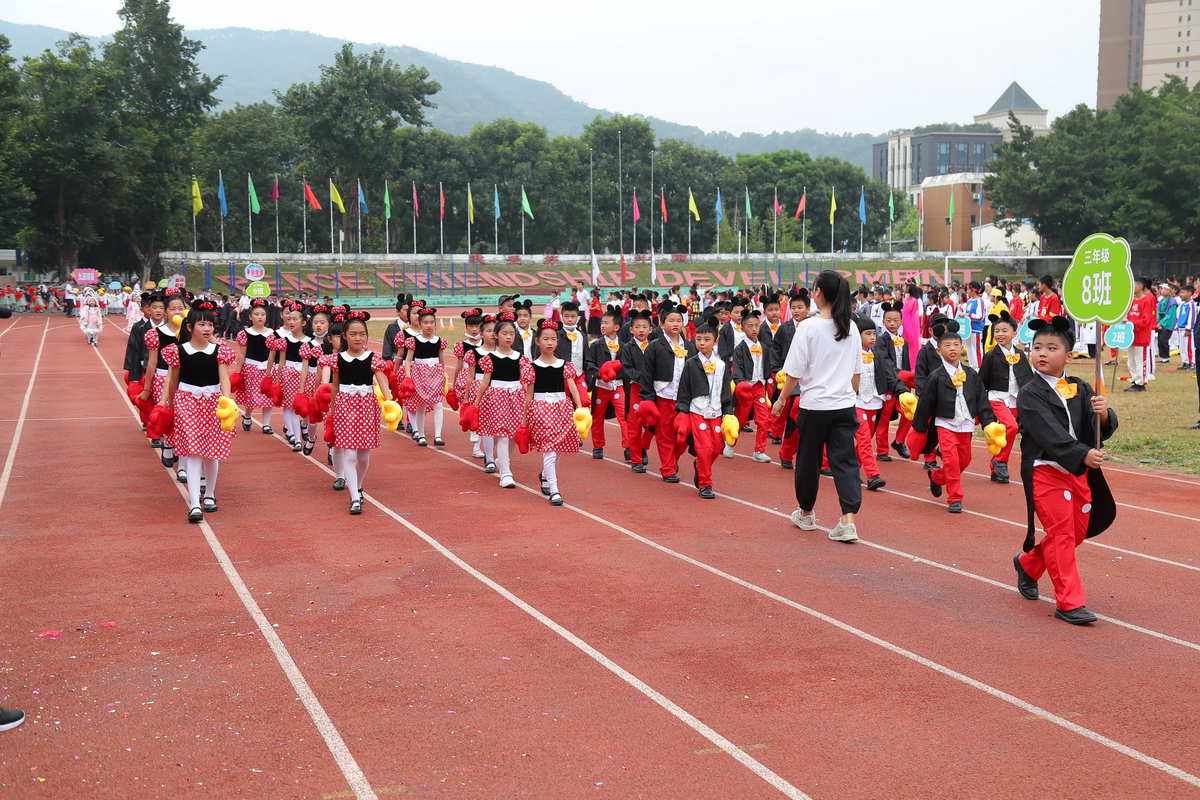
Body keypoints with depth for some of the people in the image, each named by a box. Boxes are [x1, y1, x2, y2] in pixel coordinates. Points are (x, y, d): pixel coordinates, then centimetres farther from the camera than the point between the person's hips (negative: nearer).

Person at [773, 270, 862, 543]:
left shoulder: (809, 327, -11)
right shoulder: (851, 328, 4)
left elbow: (794, 373, -9)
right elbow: (856, 372, 12)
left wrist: (781, 400, 4)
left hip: (814, 405, -4)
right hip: (845, 406, 4)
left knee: (808, 461, 13)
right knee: (845, 461, 2)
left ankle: (806, 513, 29)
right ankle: (848, 520, -10)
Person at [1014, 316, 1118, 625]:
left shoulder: (1081, 390, 6)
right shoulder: (1030, 394, -10)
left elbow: (1105, 429, 0)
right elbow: (1050, 434, -22)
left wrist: (1103, 414, -24)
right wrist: (1083, 455, -33)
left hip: (1079, 472, 6)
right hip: (1045, 473, -6)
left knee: (1078, 531, 14)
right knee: (1061, 533, -4)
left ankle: (1028, 564, 37)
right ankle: (1069, 602, 5)